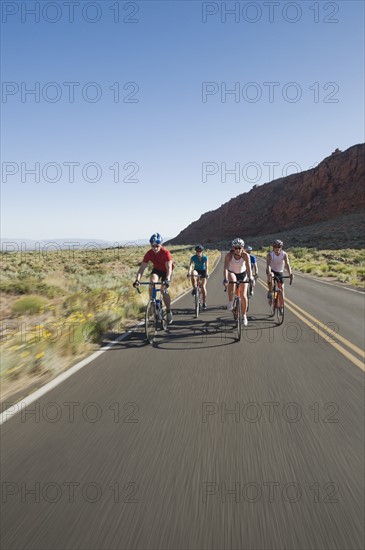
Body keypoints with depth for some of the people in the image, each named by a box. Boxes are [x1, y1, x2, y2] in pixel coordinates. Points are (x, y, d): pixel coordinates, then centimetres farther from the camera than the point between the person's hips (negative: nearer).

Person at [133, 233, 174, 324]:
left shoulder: (166, 252, -31)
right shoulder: (149, 254, -23)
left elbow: (169, 268, -38)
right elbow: (142, 268, -27)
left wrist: (167, 280, -54)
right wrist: (137, 280, -41)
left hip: (166, 271, -3)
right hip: (156, 269, 3)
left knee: (164, 290, -16)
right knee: (152, 282, -28)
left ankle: (169, 312, 2)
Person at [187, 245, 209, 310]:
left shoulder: (205, 257, -19)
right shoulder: (193, 257, -17)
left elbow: (206, 266, -29)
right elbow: (191, 265, -30)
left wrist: (206, 273, -46)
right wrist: (189, 272, -47)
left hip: (203, 271, -1)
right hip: (196, 270, 1)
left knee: (203, 286, -11)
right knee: (193, 273, -37)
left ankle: (204, 303, -1)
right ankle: (194, 289, -23)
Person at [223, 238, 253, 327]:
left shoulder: (245, 255, -26)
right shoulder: (229, 255, -27)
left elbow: (249, 267, -35)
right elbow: (226, 268, -38)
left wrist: (250, 277, -52)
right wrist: (225, 279, -54)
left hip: (242, 274, 1)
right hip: (232, 273, -1)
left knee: (243, 296, -3)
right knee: (232, 280, -39)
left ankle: (244, 315, 19)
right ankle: (230, 302, -23)